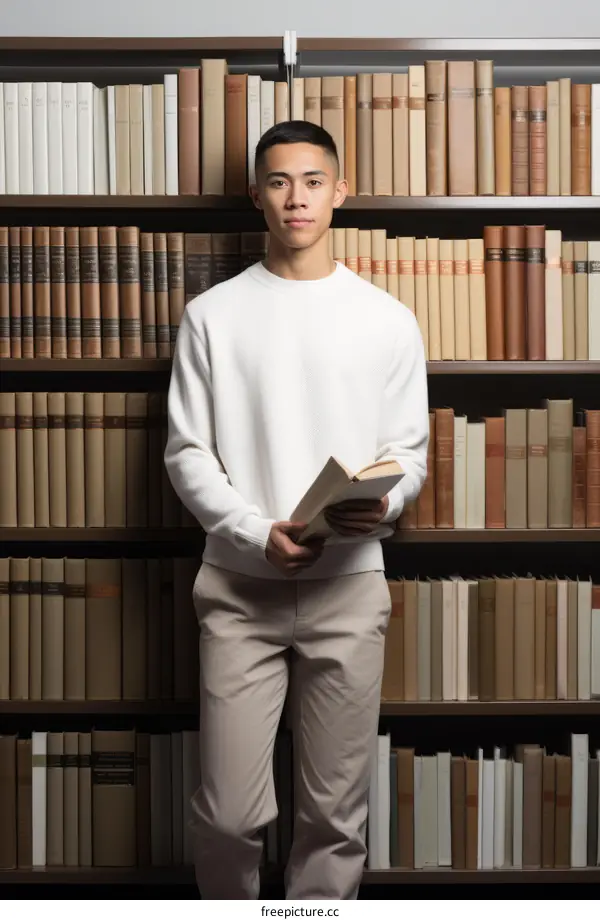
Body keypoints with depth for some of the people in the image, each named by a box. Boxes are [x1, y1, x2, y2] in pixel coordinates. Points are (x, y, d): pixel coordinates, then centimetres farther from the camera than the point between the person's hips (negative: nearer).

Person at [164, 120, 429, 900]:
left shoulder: (388, 320, 4)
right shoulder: (212, 315, 3)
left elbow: (410, 453, 6)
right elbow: (187, 453, 0)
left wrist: (383, 506, -16)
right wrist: (257, 534, -14)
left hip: (350, 587, 1)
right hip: (240, 587, 0)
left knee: (335, 812, 8)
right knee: (229, 812, 4)